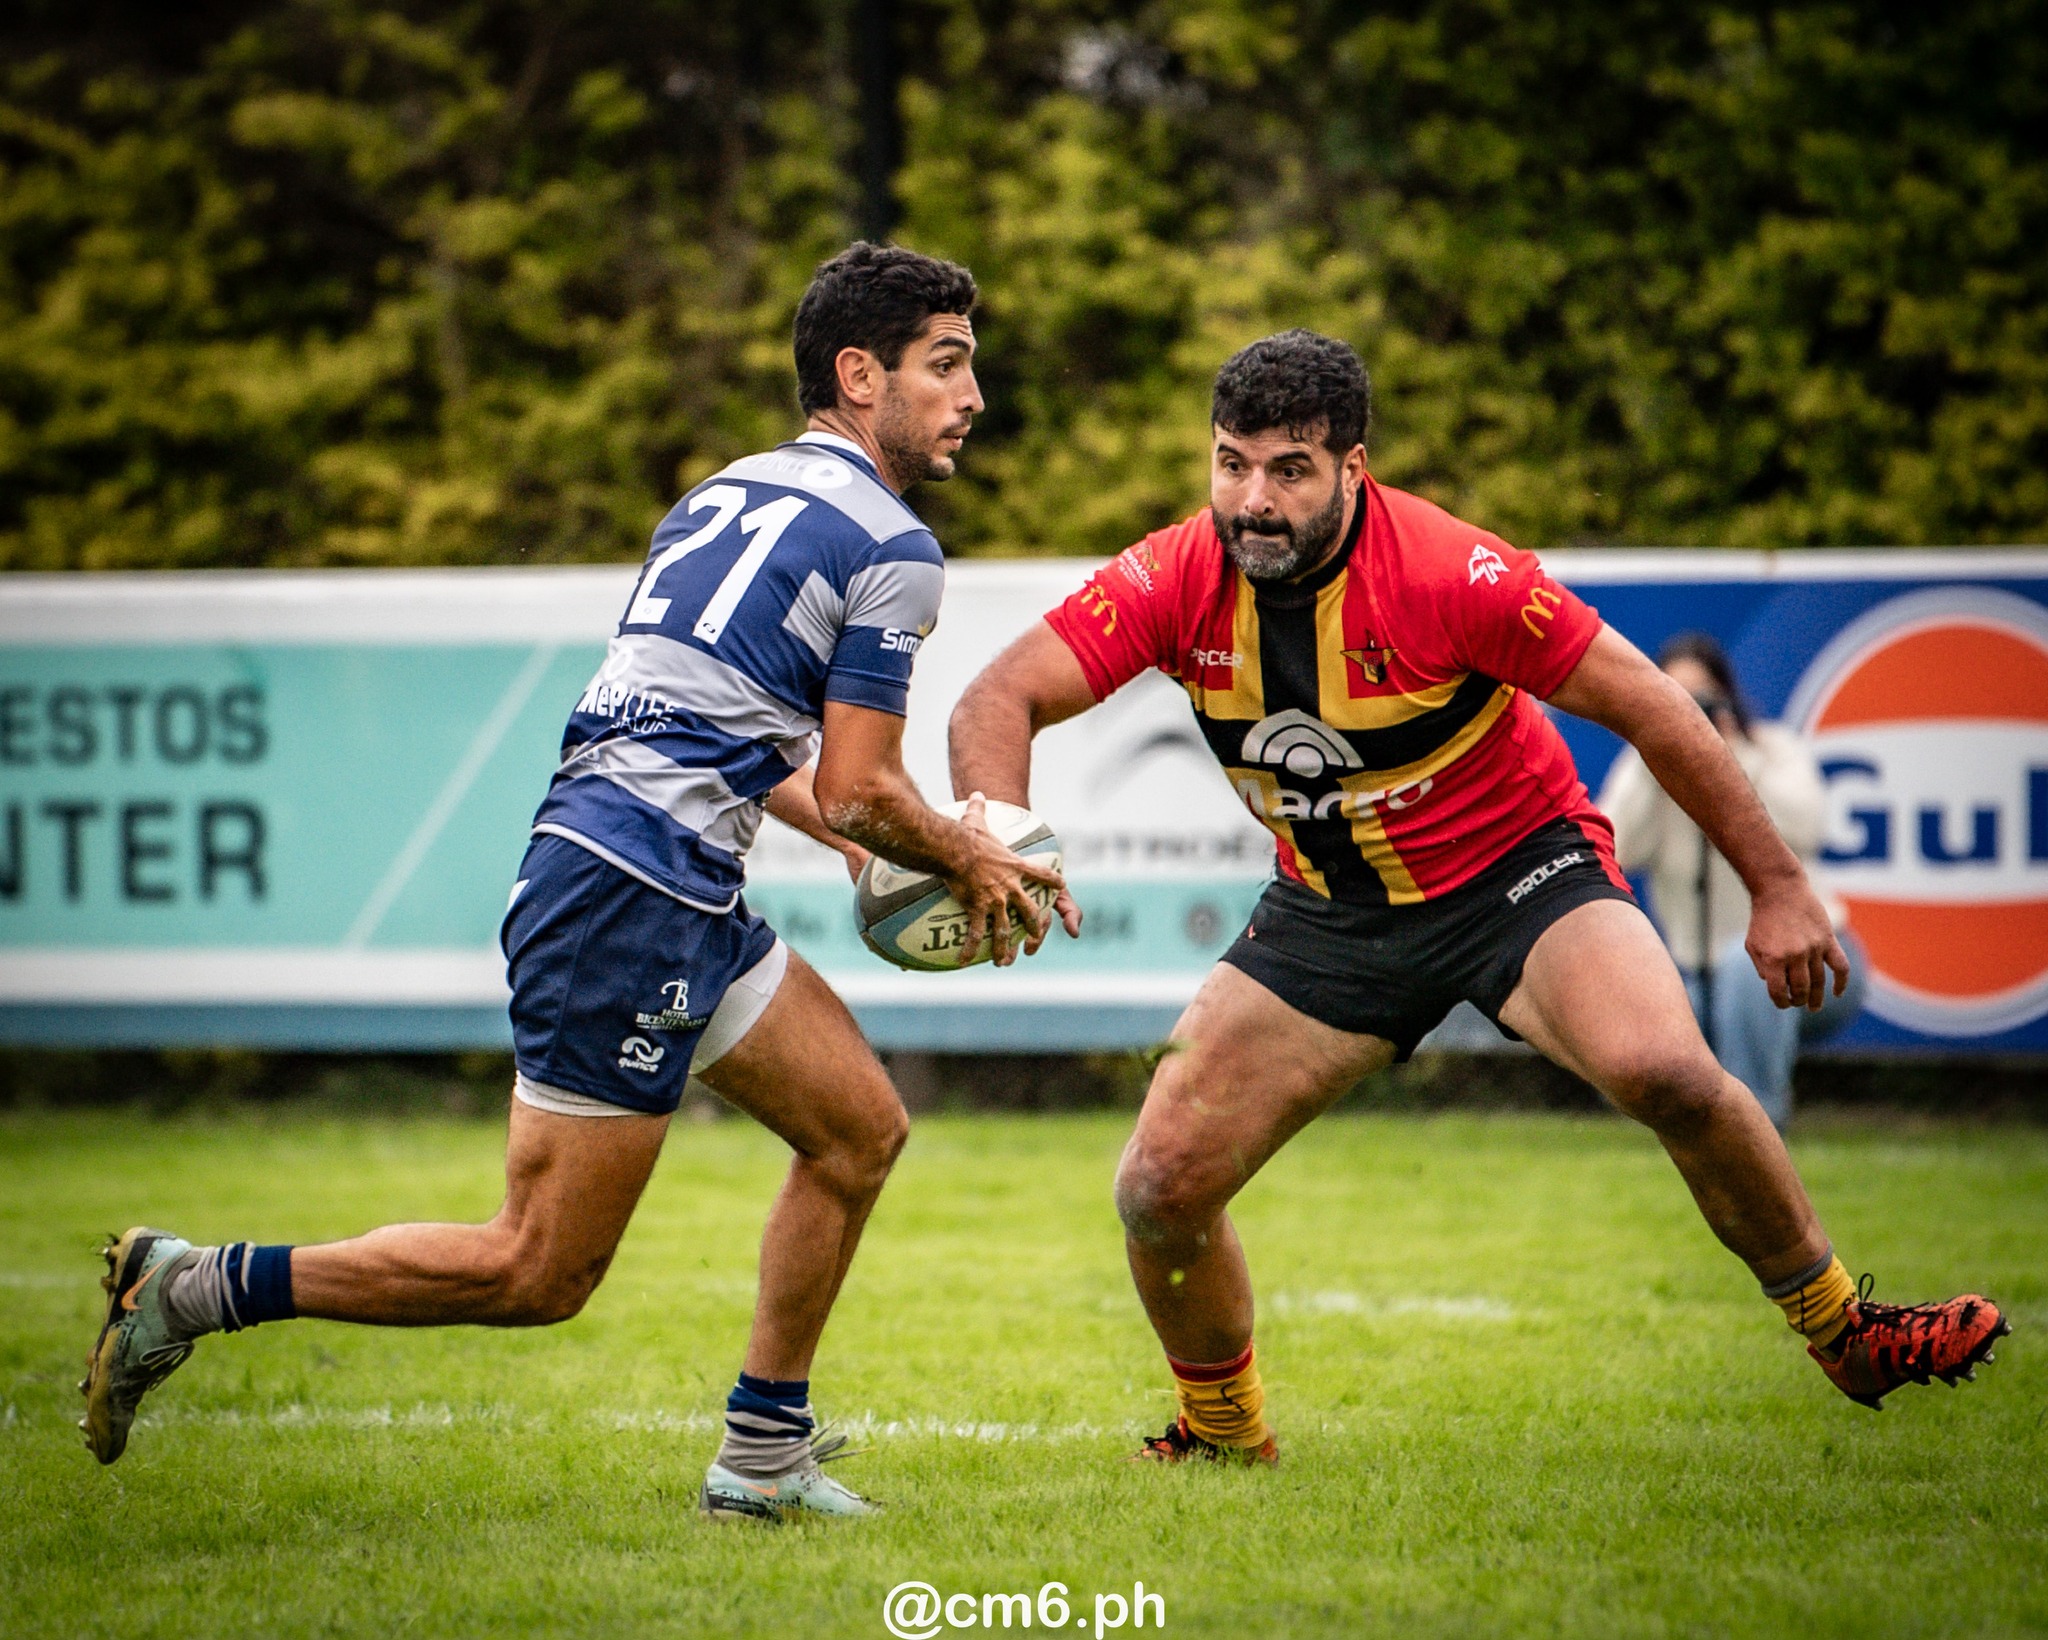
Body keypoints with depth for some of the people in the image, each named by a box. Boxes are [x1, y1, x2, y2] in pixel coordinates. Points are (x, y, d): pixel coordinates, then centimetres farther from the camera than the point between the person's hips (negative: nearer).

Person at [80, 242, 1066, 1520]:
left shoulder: (728, 493, 19)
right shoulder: (892, 548, -8)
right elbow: (861, 794, -9)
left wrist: (855, 837, 29)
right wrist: (970, 864, 10)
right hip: (630, 900, -10)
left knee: (861, 1127, 18)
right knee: (540, 1273, -5)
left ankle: (763, 1458, 22)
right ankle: (200, 1289, -3)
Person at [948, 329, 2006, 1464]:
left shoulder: (1449, 573, -26)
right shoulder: (1176, 582, -16)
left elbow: (1649, 710, -17)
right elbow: (998, 702, -17)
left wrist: (1777, 888, -13)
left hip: (1517, 865, -4)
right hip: (1331, 910, 4)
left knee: (1666, 1073, -31)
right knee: (1159, 1189, -7)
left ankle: (1843, 1330, -9)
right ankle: (1224, 1430, 23)